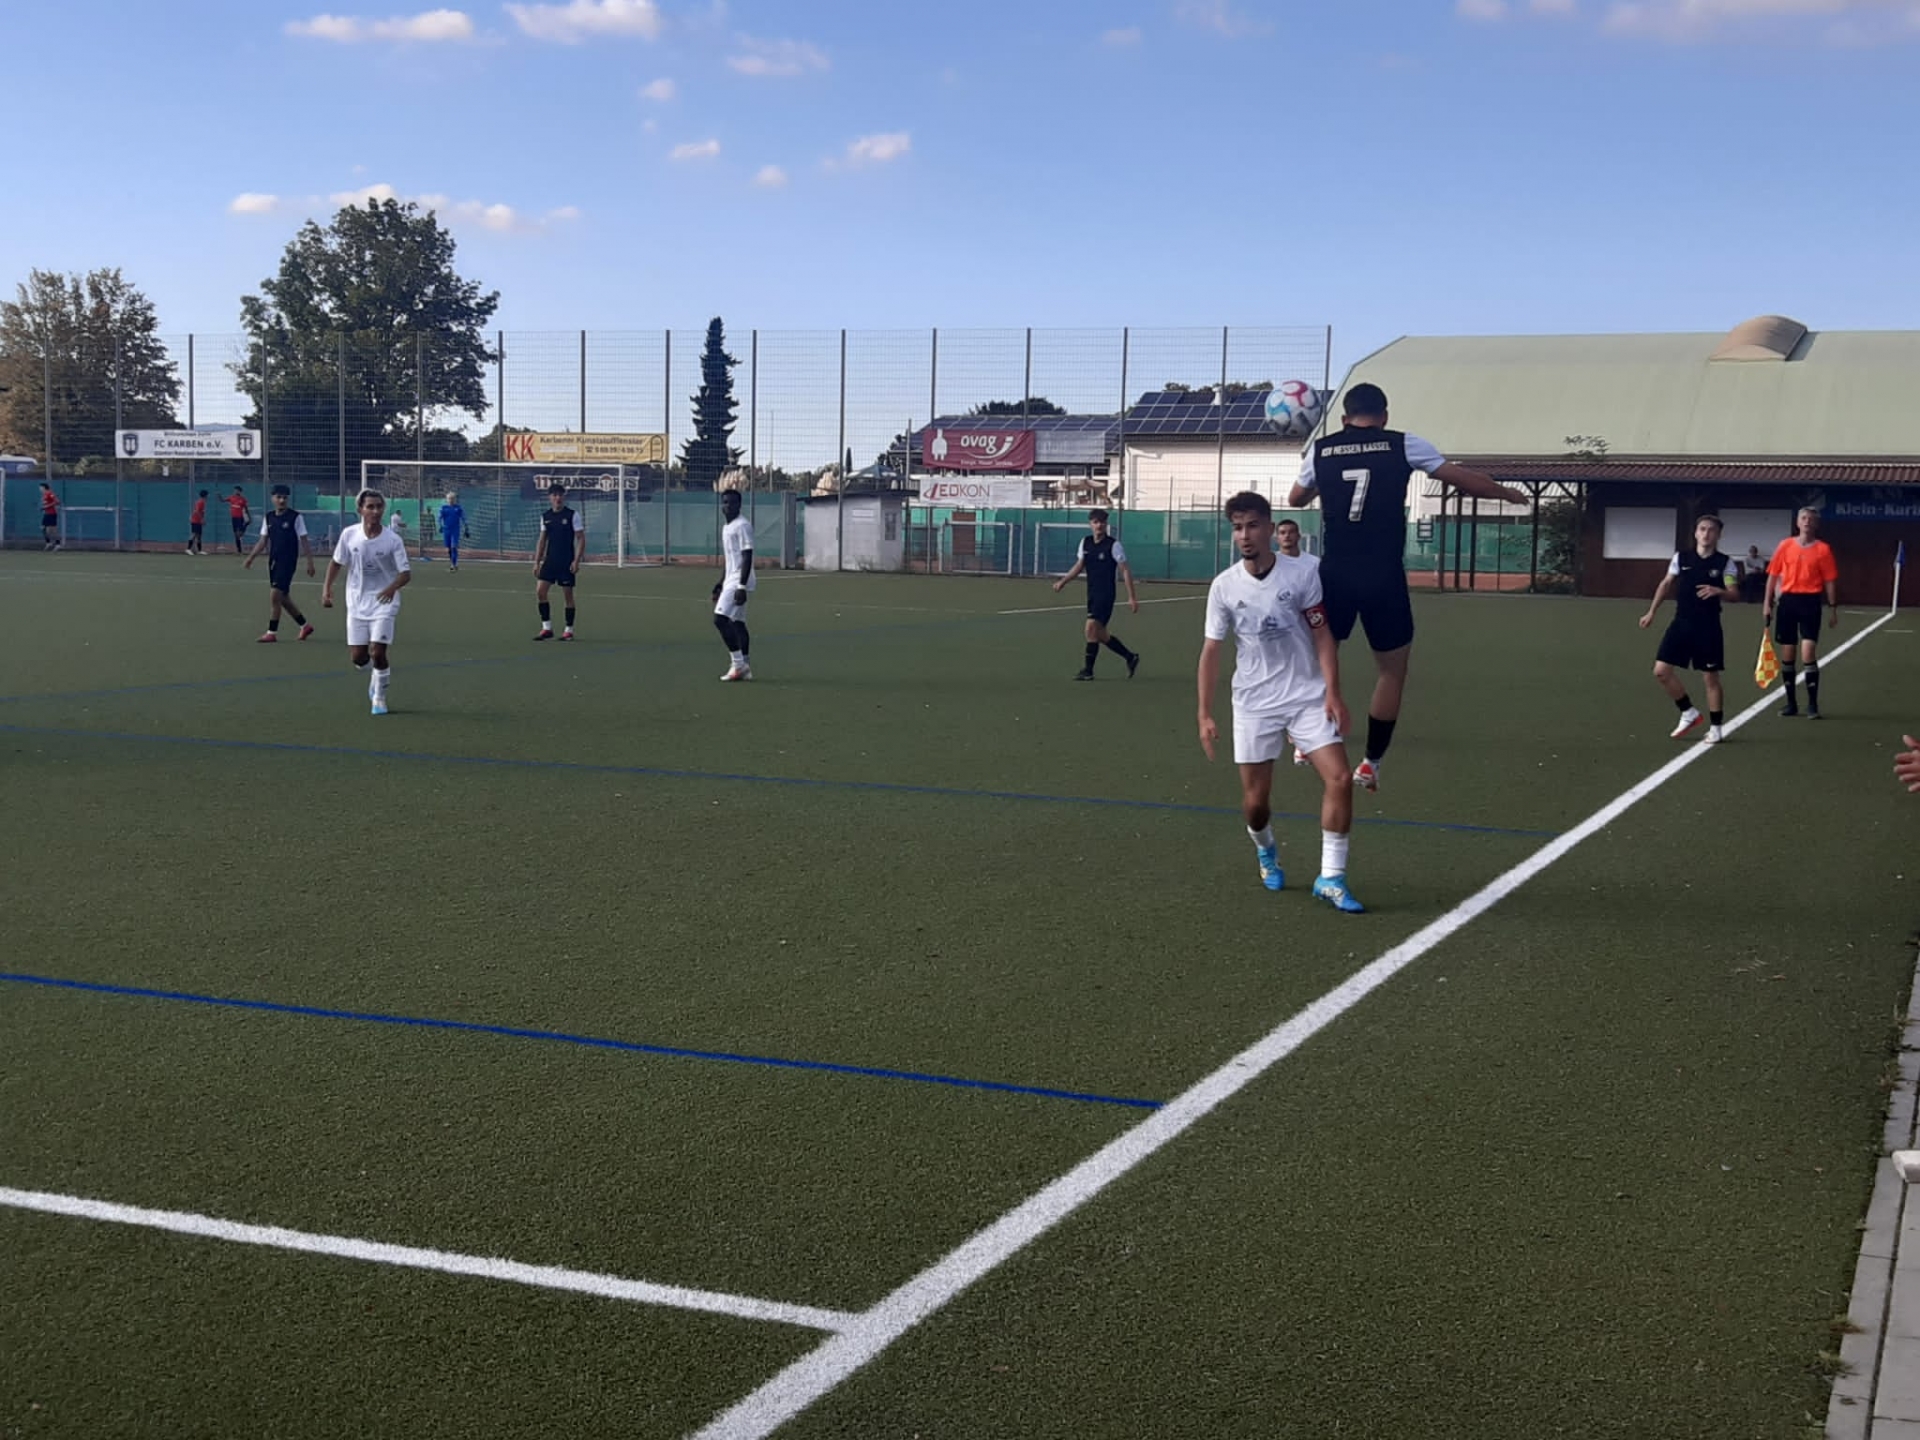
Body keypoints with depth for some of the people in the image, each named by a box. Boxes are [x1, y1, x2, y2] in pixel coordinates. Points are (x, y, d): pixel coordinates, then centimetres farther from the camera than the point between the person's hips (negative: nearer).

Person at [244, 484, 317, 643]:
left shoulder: (296, 517, -7)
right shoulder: (268, 517, 8)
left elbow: (304, 541, -6)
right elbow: (263, 540, 13)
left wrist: (310, 562, -10)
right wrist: (251, 557, 4)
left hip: (288, 562, -6)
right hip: (273, 561, 6)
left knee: (275, 595, -12)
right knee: (283, 598, 11)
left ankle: (272, 633, -4)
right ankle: (304, 625, 27)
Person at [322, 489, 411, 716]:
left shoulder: (392, 540, -12)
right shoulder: (349, 534, -6)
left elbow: (406, 572, -13)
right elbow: (336, 562, 8)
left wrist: (393, 587, -32)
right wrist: (327, 588, -2)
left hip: (383, 603, -3)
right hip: (357, 604, 3)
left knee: (377, 653, -14)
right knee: (357, 658, 1)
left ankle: (380, 696, 10)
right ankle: (384, 671, 35)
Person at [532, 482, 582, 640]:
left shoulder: (572, 515, -5)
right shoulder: (545, 517, 7)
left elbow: (581, 539, -6)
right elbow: (542, 540, 14)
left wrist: (576, 561, -15)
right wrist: (537, 562, 8)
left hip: (567, 562, -4)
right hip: (550, 560, 4)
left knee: (567, 594, 1)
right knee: (540, 591, -6)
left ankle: (569, 630, 12)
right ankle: (547, 628, 2)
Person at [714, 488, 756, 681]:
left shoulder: (742, 526, -11)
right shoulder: (726, 528, 18)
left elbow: (747, 557, -18)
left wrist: (741, 586, -24)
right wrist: (720, 584, 22)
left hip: (740, 582, -10)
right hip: (730, 582, 10)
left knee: (720, 619, -16)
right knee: (737, 622, 8)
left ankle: (738, 663, -13)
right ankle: (744, 668, 10)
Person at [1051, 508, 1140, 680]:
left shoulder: (1113, 545, -11)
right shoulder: (1085, 542, 7)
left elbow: (1125, 570, -10)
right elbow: (1079, 566, 16)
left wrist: (1132, 597, -14)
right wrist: (1063, 581, 4)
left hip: (1106, 593, -7)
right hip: (1092, 593, 7)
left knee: (1092, 627, -15)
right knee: (1100, 633, 11)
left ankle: (1088, 670, -6)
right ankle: (1130, 658, 27)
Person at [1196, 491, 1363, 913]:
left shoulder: (1302, 573, -8)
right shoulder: (1224, 586, -5)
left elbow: (1322, 635, -4)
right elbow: (1211, 651, 2)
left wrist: (1333, 693, -13)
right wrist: (1205, 715, 0)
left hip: (1308, 696, 0)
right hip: (1254, 704, 1)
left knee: (1340, 779, -15)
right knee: (1255, 800, 3)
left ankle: (1331, 878, -5)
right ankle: (1266, 851, 38)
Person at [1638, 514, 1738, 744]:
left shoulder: (1724, 563, -4)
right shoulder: (1681, 557, 3)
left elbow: (1735, 594, -8)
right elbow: (1666, 584, 15)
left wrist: (1718, 591, -29)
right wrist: (1652, 612, 15)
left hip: (1708, 627, -3)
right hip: (1681, 623, 3)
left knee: (1711, 676, 1)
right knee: (1661, 670, -4)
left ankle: (1716, 727, 13)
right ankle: (1689, 713, 14)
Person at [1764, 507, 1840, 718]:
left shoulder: (1823, 549, 0)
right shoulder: (1785, 546, 5)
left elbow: (1830, 581, 2)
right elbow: (1773, 575, 9)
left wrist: (1833, 609, 0)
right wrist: (1768, 603, 5)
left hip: (1810, 602, -3)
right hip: (1787, 600, 3)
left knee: (1808, 655, -10)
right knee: (1787, 655, 7)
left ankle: (1812, 705, -2)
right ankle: (1791, 703, 17)